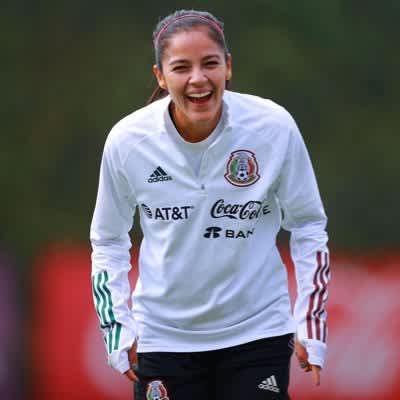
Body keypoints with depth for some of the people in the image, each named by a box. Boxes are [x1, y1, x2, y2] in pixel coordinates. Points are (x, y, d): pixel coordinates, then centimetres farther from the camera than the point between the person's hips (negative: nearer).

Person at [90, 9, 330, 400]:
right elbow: (107, 240, 5)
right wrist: (118, 331, -2)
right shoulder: (127, 140, -10)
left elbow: (308, 225, 0)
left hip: (257, 333, -1)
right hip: (164, 336, 1)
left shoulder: (274, 127, -12)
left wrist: (310, 326, -2)